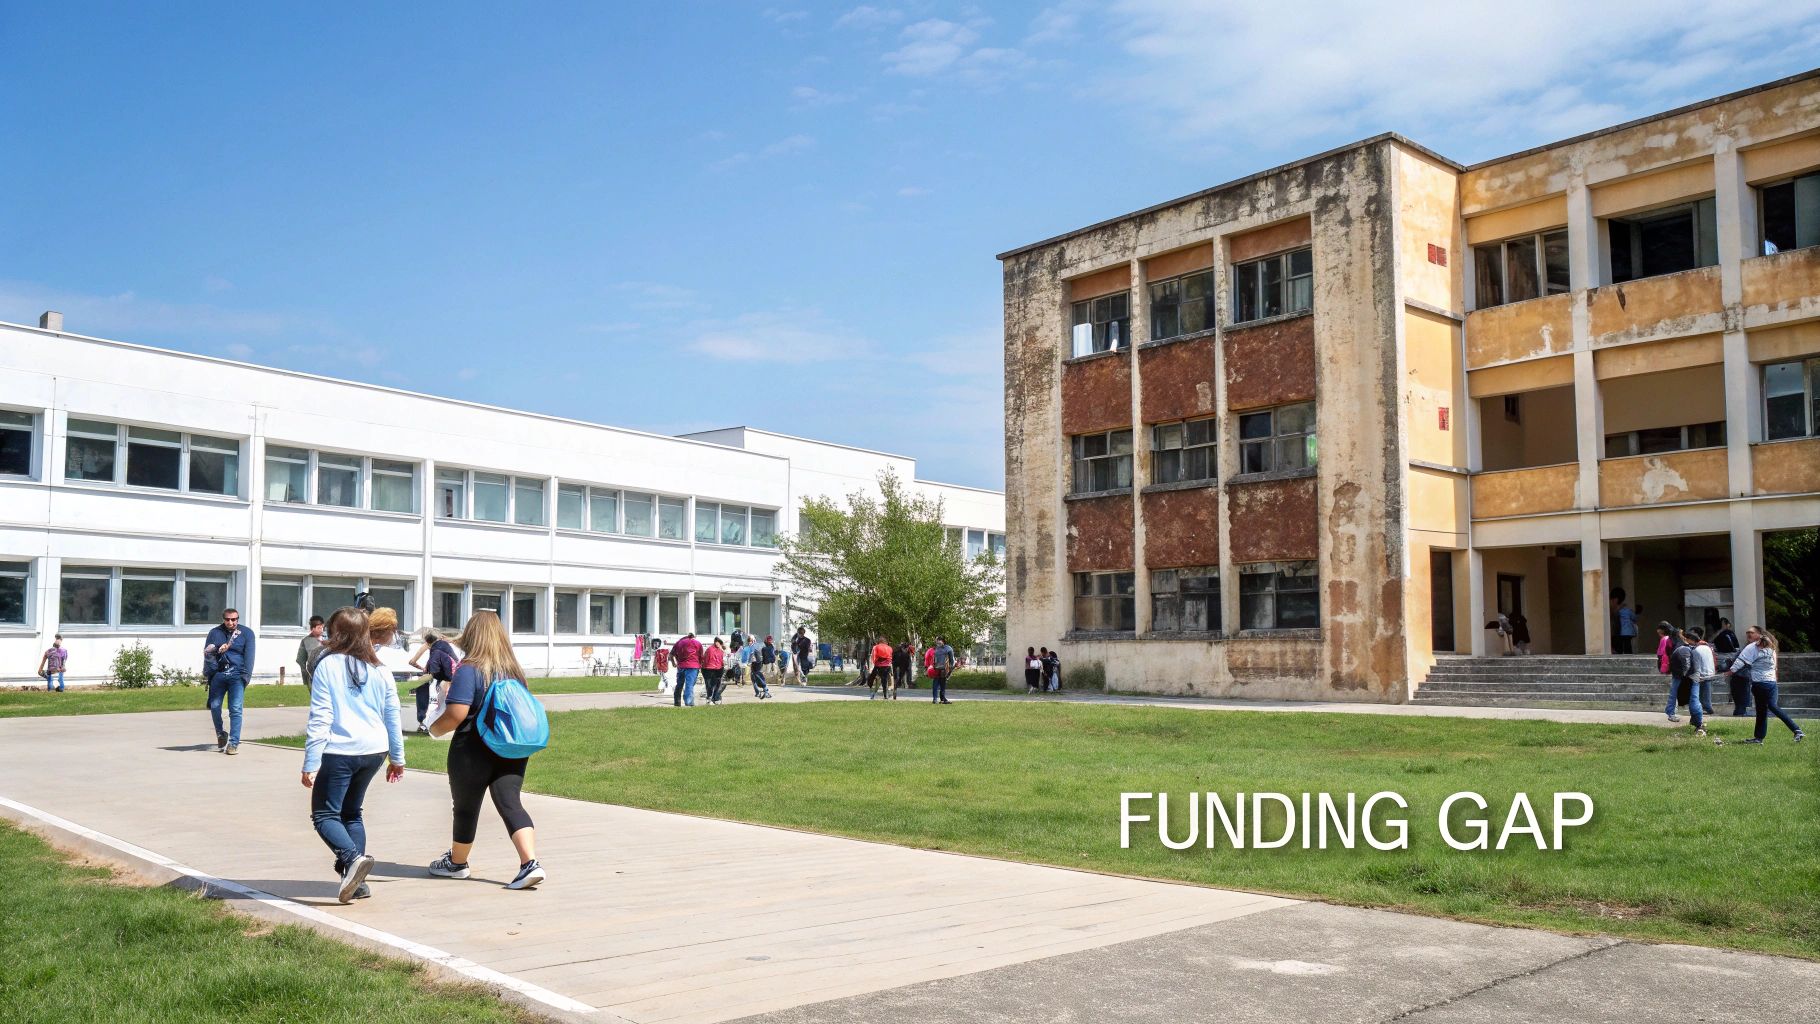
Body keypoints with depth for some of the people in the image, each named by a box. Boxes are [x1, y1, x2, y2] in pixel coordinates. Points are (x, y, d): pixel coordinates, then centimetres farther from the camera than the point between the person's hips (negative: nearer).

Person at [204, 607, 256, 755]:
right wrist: (209, 671, -5)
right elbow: (206, 652, 10)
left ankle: (234, 743, -7)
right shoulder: (215, 632, 11)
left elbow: (249, 656, 3)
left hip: (236, 675, -2)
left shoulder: (246, 633, 7)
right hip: (218, 674, 2)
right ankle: (220, 734, 29)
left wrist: (245, 675, -6)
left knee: (235, 709, -9)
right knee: (214, 707, 4)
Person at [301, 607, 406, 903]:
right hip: (375, 751, 6)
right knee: (352, 812, 18)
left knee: (324, 814, 4)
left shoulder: (328, 666, -7)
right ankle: (356, 881, 11)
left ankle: (352, 858, -21)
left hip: (339, 752, -6)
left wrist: (311, 764, -9)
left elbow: (320, 718, -10)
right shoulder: (380, 670, 8)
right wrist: (397, 757, 20)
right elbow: (393, 717, 12)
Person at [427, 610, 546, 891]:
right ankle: (530, 863, -16)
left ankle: (457, 862, 34)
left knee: (466, 808, 14)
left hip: (474, 750, -5)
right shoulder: (514, 670, 8)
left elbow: (457, 713, -19)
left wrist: (436, 728, -1)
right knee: (510, 805, 0)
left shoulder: (469, 670, -12)